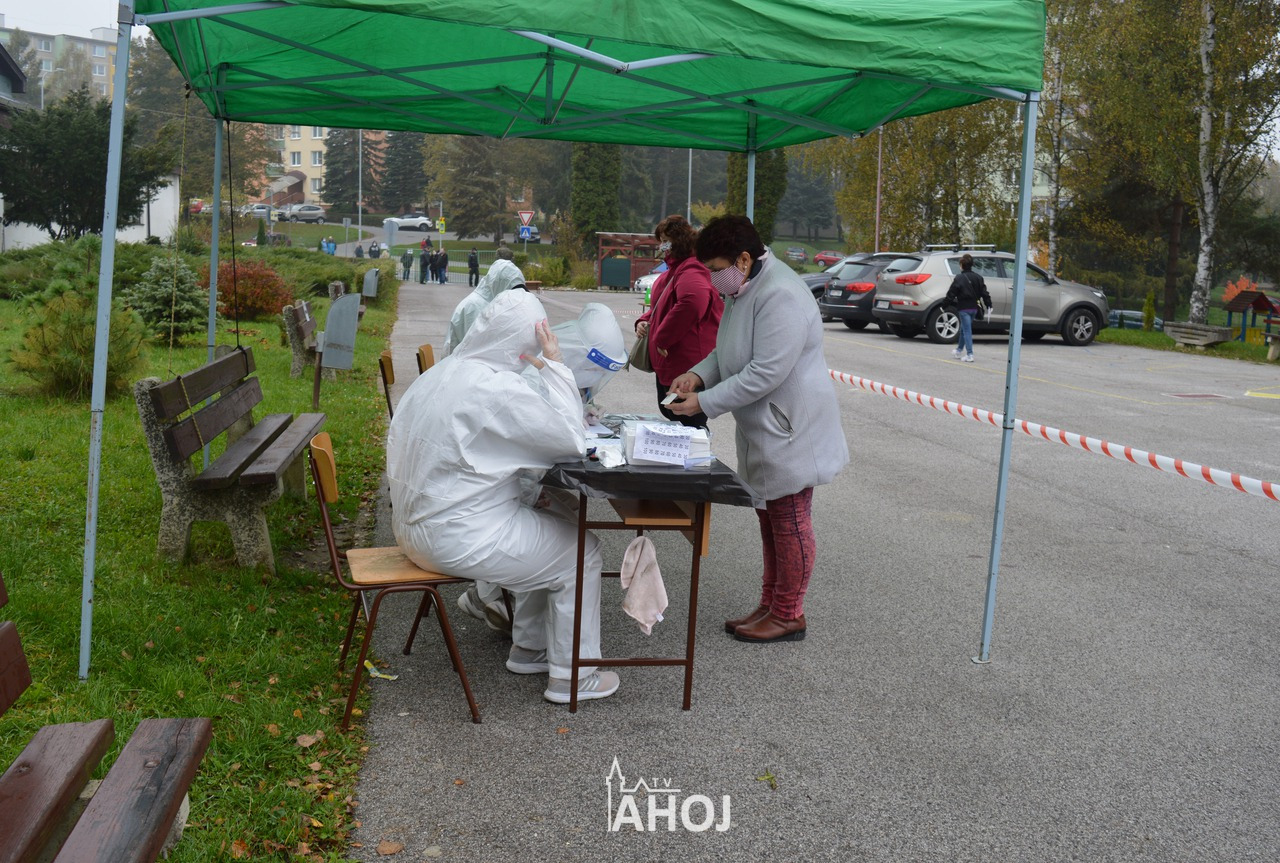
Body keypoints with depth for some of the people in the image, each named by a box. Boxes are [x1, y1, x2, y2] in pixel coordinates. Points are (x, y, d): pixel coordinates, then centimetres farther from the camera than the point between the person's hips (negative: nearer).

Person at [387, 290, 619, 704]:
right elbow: (573, 441, -17)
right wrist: (555, 368, -12)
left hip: (420, 522, 10)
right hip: (455, 539, -10)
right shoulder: (497, 389, -24)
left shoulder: (440, 372, 6)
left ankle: (528, 647, 33)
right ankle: (573, 676, 14)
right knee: (582, 551, 5)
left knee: (550, 528, 24)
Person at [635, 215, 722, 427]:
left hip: (687, 368, -11)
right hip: (668, 365, 11)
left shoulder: (691, 272, -19)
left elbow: (692, 302, -39)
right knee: (668, 415, 20)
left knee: (691, 424, -5)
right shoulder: (673, 270, 15)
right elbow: (659, 307, 30)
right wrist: (644, 321, 7)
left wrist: (662, 338, -28)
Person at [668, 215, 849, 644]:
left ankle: (789, 615, 16)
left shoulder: (780, 297, -25)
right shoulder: (744, 288, 8)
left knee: (789, 522, 2)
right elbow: (728, 350, 17)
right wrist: (698, 374, -3)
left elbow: (765, 372, -29)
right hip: (761, 431, 10)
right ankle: (770, 605, 30)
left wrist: (704, 403, -24)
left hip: (790, 430, -10)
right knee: (769, 519, 18)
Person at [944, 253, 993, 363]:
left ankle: (969, 355, -12)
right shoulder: (978, 277, 8)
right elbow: (984, 292, 8)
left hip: (963, 308, -7)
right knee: (964, 329, 20)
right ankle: (959, 351, 33)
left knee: (967, 330, -6)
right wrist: (989, 304, 14)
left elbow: (951, 293, -12)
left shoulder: (959, 278, -12)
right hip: (974, 308, 7)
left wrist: (945, 304, -4)